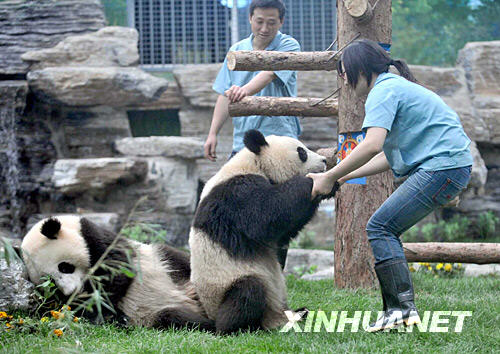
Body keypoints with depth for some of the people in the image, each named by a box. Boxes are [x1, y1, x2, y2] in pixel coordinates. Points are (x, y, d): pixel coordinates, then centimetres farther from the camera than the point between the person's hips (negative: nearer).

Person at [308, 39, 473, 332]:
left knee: (380, 228, -10)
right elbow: (388, 157, 24)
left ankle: (402, 307, -15)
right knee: (387, 230, 10)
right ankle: (400, 308, 7)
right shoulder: (396, 86, 24)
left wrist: (330, 178, -15)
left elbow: (372, 145, -23)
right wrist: (344, 177, 21)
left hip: (443, 164, -10)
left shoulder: (383, 91, -9)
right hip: (452, 167, 10)